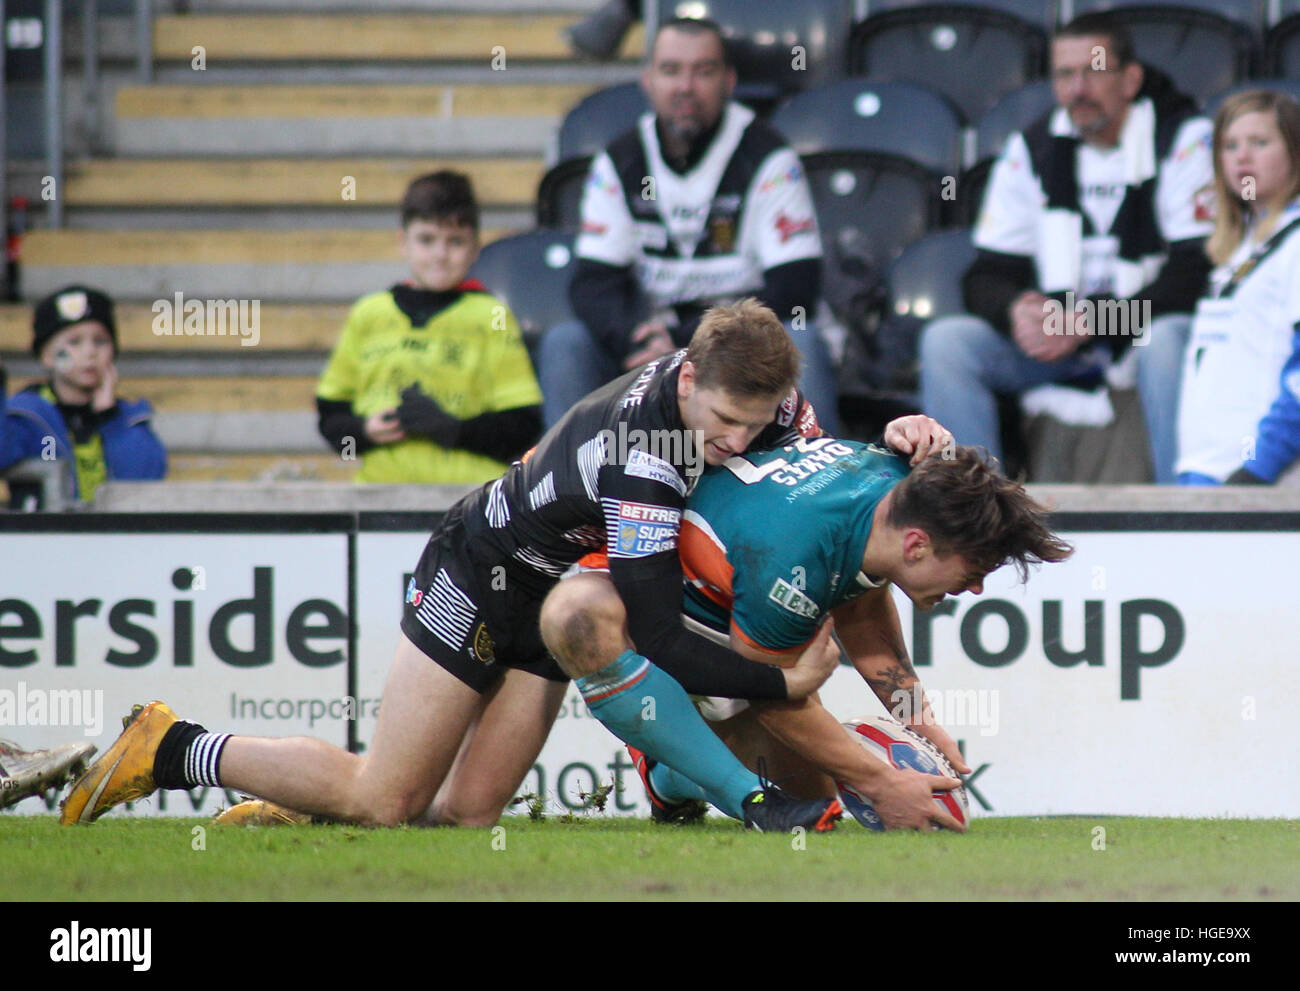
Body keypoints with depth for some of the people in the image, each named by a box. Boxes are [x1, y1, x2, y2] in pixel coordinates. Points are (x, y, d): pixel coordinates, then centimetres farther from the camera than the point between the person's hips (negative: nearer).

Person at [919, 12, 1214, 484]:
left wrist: (1088, 323, -23)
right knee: (945, 341, -18)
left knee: (1168, 340, -38)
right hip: (1051, 338, 4)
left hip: (1146, 333, -4)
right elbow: (987, 276, 7)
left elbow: (1194, 274, -15)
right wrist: (1017, 311, -19)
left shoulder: (1184, 140, -7)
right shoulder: (1031, 148, 7)